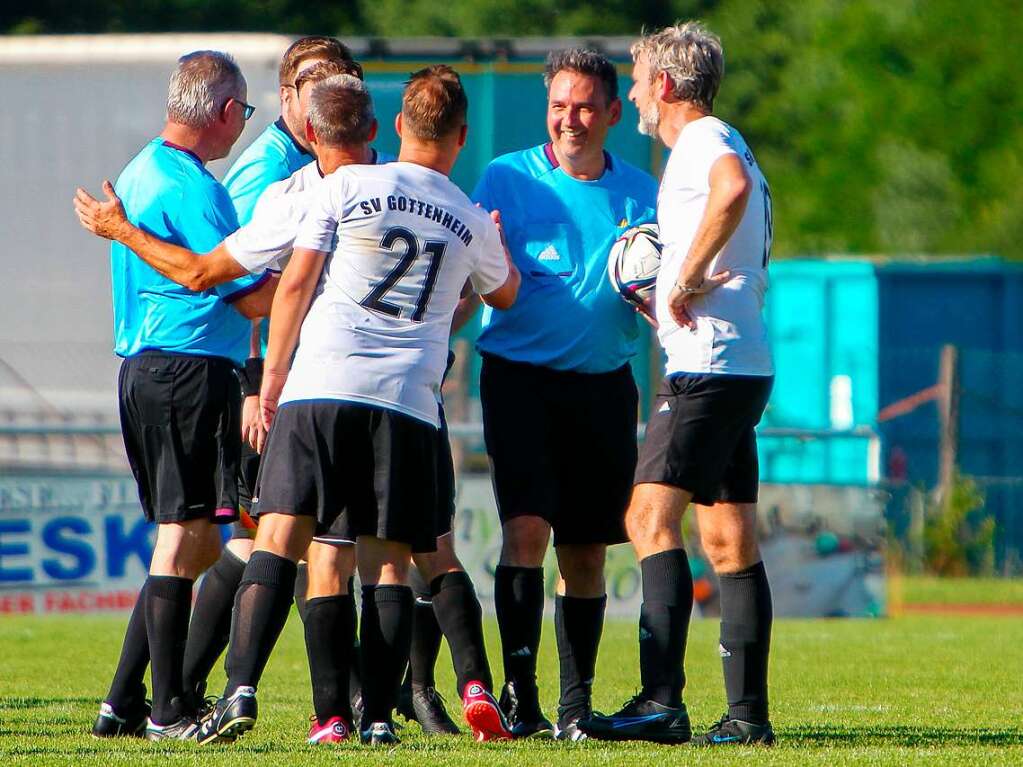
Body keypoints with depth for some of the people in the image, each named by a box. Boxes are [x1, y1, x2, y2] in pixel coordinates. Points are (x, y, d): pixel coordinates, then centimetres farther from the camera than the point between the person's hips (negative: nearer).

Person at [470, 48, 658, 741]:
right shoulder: (509, 179, 1)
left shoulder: (641, 193, 8)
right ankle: (519, 691, -14)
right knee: (527, 527, -17)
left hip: (603, 384, 3)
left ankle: (576, 704, 14)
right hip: (521, 376, -3)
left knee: (586, 550, 6)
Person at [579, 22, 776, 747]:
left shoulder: (702, 141, -8)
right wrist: (672, 297, 18)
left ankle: (662, 701, -25)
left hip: (708, 363, -10)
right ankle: (748, 713, 10)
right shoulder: (722, 145, 24)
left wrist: (687, 280, -26)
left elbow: (734, 187, -33)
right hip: (745, 366, 10)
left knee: (652, 517, -16)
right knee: (729, 541, 10)